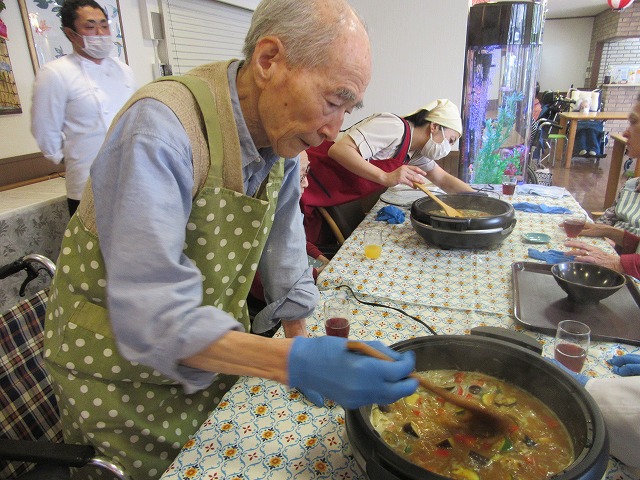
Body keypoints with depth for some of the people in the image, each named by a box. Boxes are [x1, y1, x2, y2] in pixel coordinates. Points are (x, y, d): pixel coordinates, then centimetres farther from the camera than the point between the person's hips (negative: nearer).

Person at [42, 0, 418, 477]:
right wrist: (295, 361, -46)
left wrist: (299, 337, 3)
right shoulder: (159, 128, -33)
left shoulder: (284, 134, -9)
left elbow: (282, 243, 2)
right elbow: (151, 318, -38)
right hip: (119, 355, -5)